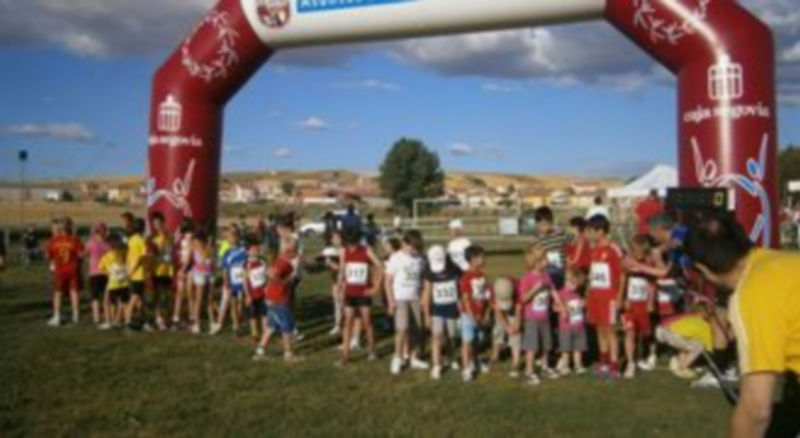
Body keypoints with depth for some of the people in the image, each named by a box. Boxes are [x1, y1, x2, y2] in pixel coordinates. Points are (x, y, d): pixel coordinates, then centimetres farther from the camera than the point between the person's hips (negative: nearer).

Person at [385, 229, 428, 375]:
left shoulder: (419, 259, 5)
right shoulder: (396, 258, -7)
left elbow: (421, 280, 11)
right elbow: (388, 281, -5)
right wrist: (391, 301, -10)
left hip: (415, 299, 4)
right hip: (400, 299, -4)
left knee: (416, 330, 4)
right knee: (403, 329, -13)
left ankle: (414, 358, 18)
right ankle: (397, 358, 3)